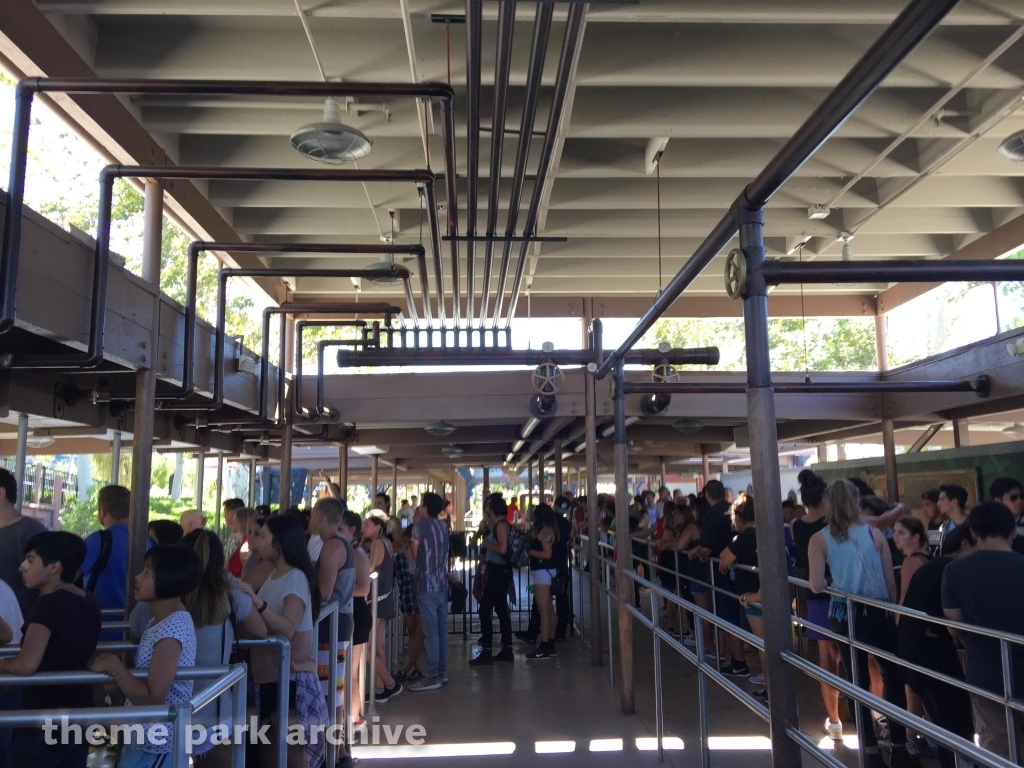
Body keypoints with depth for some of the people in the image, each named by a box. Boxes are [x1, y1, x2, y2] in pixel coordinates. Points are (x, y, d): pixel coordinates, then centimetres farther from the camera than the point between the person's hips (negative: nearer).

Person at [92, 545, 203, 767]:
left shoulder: (171, 630, -24)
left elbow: (153, 698, -26)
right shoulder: (163, 621, 6)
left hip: (155, 747, -9)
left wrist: (114, 666, -21)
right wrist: (114, 665, 1)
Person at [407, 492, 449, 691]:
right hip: (442, 584, 7)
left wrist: (407, 551, 16)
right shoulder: (443, 526, 10)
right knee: (442, 629, 10)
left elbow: (414, 556, -4)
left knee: (431, 631, -5)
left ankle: (432, 676, -3)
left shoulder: (419, 527, -9)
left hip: (427, 585, -7)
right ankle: (442, 672, 17)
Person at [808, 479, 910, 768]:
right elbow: (891, 582, -1)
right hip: (878, 612, 0)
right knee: (893, 676, 16)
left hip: (844, 615, 0)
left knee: (858, 681, 12)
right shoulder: (874, 533, -4)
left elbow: (816, 586, -14)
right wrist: (894, 611, 12)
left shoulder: (819, 540, -7)